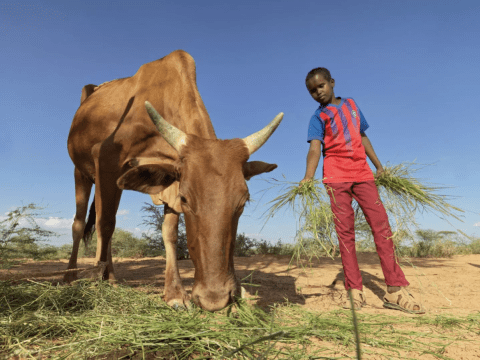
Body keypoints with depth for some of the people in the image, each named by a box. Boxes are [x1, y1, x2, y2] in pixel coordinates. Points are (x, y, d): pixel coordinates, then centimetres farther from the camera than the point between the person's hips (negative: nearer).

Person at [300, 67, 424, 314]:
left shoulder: (351, 104, 18)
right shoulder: (318, 117, 4)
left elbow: (362, 137, 23)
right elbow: (314, 148, -13)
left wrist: (378, 166, 20)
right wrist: (308, 177, -30)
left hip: (362, 173, 4)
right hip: (336, 177, -3)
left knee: (382, 226, -4)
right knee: (345, 232, -3)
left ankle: (395, 290, 2)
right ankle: (355, 291, 4)